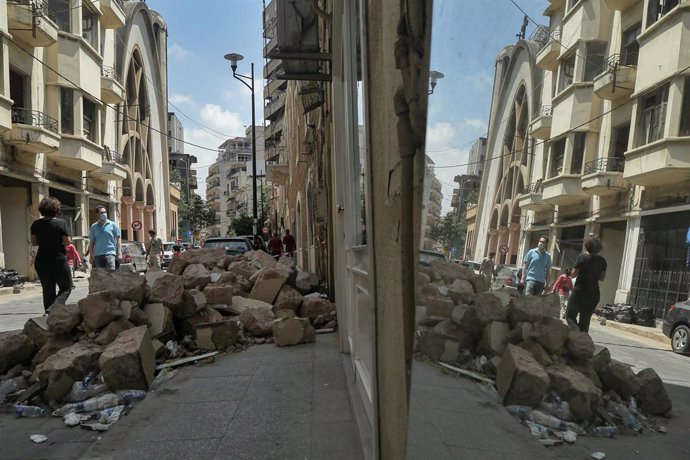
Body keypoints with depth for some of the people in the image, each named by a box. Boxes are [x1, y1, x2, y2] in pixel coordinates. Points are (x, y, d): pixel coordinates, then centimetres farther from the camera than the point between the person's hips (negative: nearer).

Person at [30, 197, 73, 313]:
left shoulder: (36, 224, 2)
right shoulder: (60, 223, -12)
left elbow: (34, 242, 5)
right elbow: (67, 242, -10)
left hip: (41, 262, 5)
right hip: (59, 261, -5)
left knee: (48, 290, 13)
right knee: (66, 287, 7)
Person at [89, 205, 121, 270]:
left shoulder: (113, 225, 5)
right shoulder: (94, 227, 13)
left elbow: (118, 239, 3)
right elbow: (92, 242, 14)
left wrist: (119, 253, -6)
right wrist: (91, 255, 8)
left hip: (110, 253, -3)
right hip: (97, 255, 4)